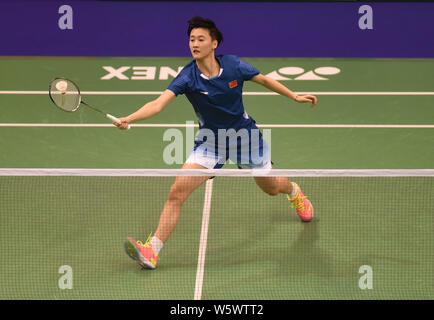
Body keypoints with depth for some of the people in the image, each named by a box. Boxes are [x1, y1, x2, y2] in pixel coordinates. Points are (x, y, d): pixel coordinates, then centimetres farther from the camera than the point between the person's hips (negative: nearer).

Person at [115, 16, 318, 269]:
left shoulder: (233, 65, -17)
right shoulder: (188, 77, -21)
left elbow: (264, 80, 2)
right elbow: (159, 103, -33)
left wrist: (295, 96, 5)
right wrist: (129, 118, -49)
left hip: (244, 134, 1)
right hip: (210, 140, -1)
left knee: (272, 187, 19)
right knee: (178, 191, -18)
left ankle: (293, 190, 59)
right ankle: (152, 251, -16)